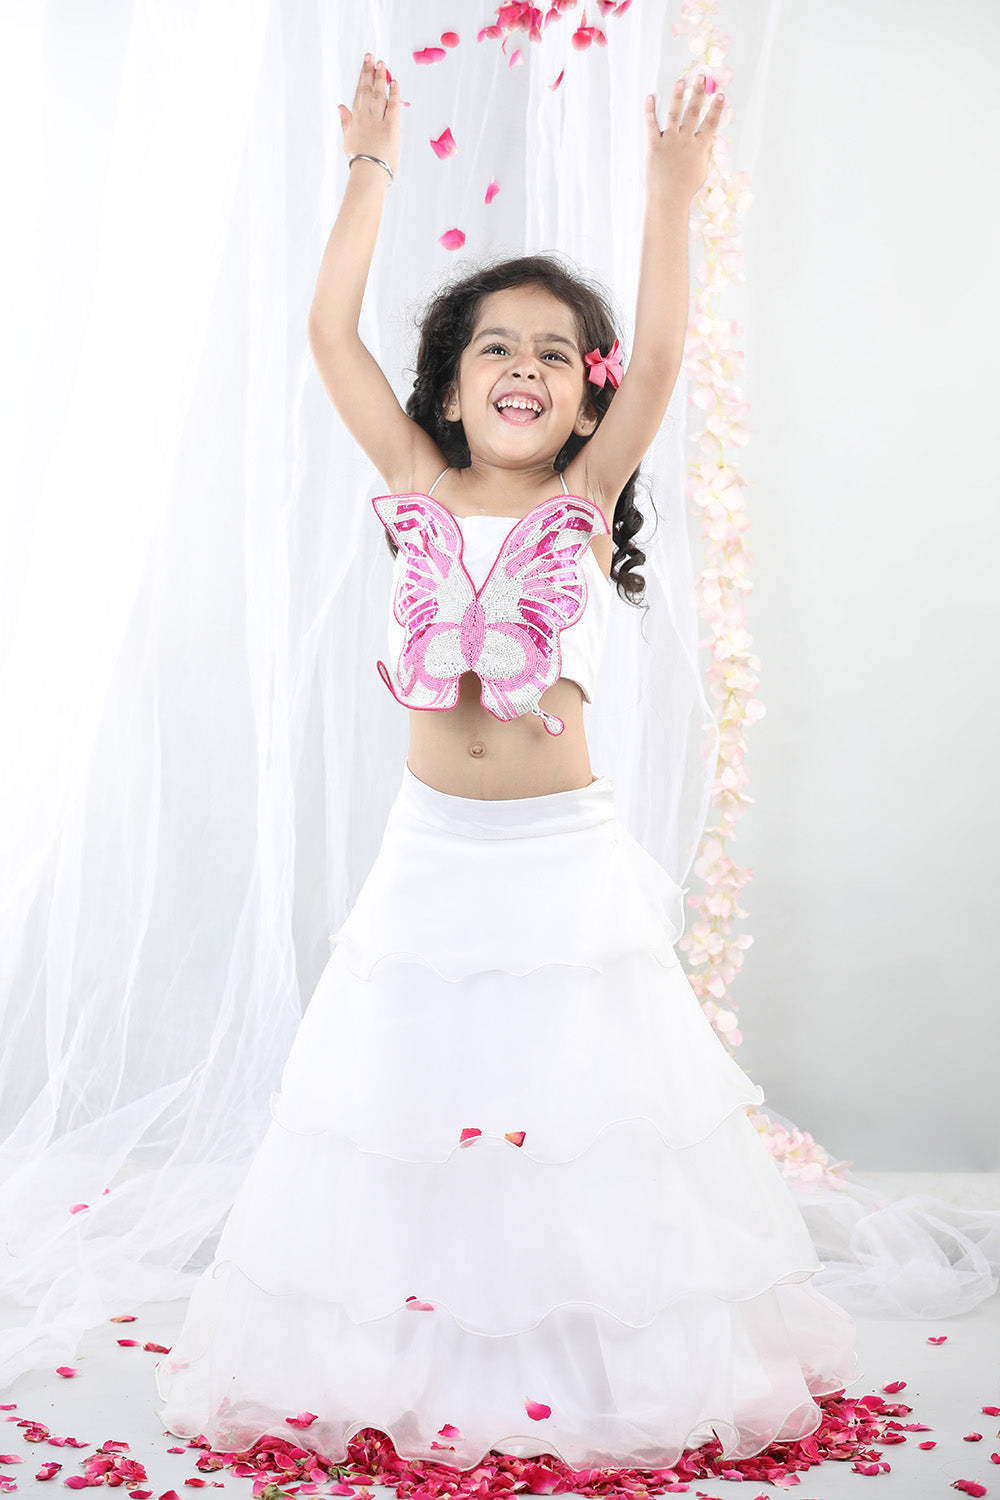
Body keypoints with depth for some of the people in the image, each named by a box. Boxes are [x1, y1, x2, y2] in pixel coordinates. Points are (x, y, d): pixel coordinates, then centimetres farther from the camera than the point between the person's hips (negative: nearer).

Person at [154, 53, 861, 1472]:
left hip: (566, 860, -1)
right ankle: (411, 1365, 28)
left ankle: (600, 1372, 26)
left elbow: (659, 360, -13)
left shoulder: (583, 501, -1)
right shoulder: (420, 487, 3)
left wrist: (672, 194, -17)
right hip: (432, 857, 2)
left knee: (578, 1114, 7)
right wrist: (372, 167, 0)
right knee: (408, 1106, 10)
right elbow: (331, 332, -2)